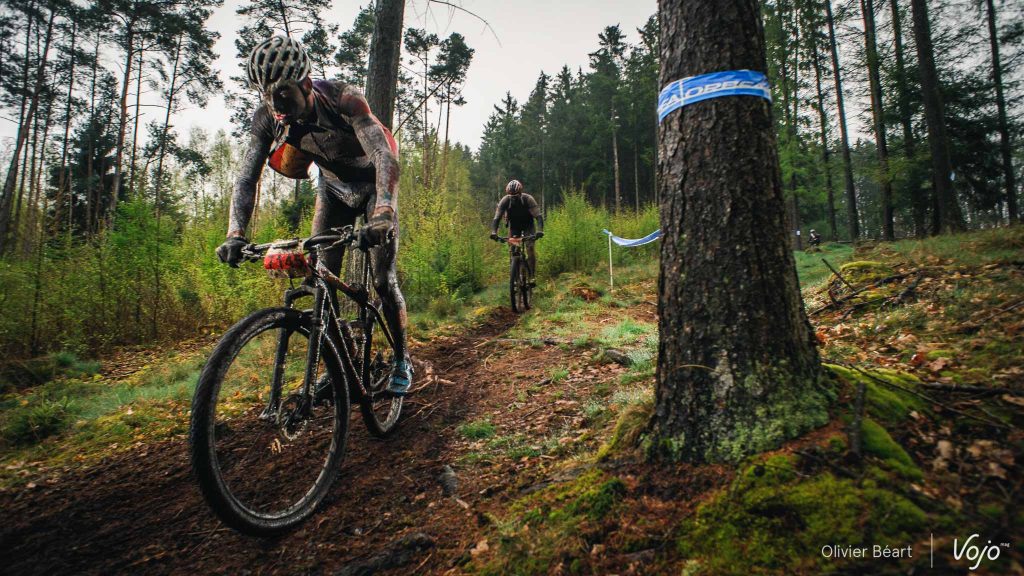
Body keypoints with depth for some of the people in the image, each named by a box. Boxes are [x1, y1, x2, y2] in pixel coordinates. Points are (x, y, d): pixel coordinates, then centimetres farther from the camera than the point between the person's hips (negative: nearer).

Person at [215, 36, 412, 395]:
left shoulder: (343, 100, -33)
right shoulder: (267, 118, -19)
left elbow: (385, 157, -43)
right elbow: (247, 179, -19)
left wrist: (382, 216, -59)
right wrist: (235, 236, -33)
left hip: (373, 186, -4)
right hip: (333, 187, 4)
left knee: (383, 281, -9)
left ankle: (402, 362, 10)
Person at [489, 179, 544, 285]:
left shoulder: (528, 199, -29)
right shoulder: (505, 201, -25)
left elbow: (538, 216, -34)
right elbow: (497, 218, -28)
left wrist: (540, 230, -52)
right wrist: (493, 232, -45)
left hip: (528, 225, -2)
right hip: (514, 226, 2)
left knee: (530, 248, -20)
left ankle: (533, 276, -13)